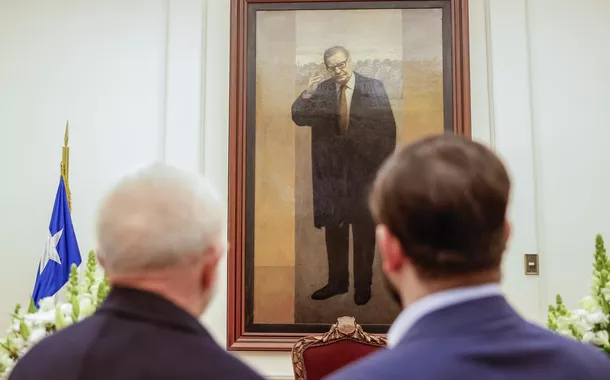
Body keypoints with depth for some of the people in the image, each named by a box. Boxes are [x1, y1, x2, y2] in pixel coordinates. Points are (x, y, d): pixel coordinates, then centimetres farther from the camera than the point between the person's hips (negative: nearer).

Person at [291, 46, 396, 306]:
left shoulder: (373, 88, -4)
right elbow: (299, 119, 0)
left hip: (364, 169, -2)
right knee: (333, 228, 10)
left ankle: (363, 285, 21)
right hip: (331, 169, 3)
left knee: (364, 230, 8)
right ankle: (337, 282, 24)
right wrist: (307, 93, -15)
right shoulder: (322, 90, 3)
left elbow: (388, 126, -3)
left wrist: (384, 164, -5)